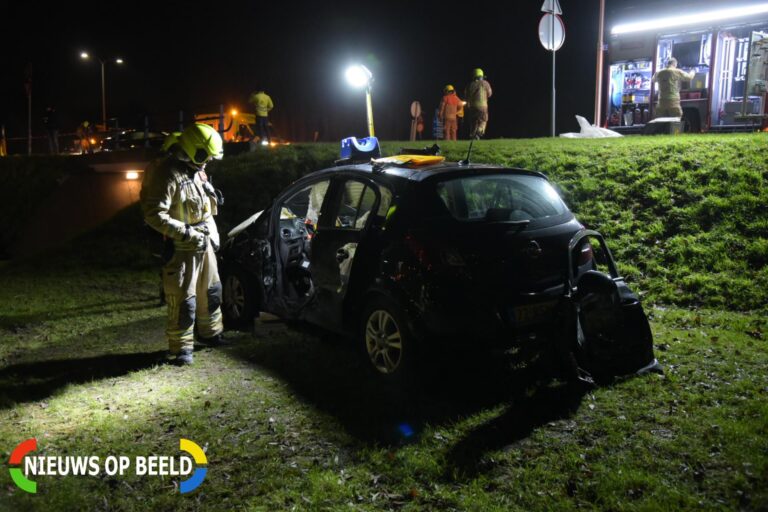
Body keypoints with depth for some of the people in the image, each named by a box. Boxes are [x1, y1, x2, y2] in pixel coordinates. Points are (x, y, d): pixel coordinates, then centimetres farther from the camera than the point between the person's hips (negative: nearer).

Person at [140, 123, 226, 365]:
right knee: (183, 300, -4)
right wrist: (186, 233, -25)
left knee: (210, 290, 19)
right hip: (181, 248, -9)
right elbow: (154, 214, -27)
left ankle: (211, 333, 36)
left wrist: (213, 233, 15)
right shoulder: (167, 174, -21)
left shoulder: (196, 170, 9)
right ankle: (182, 347, 10)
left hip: (204, 244, 9)